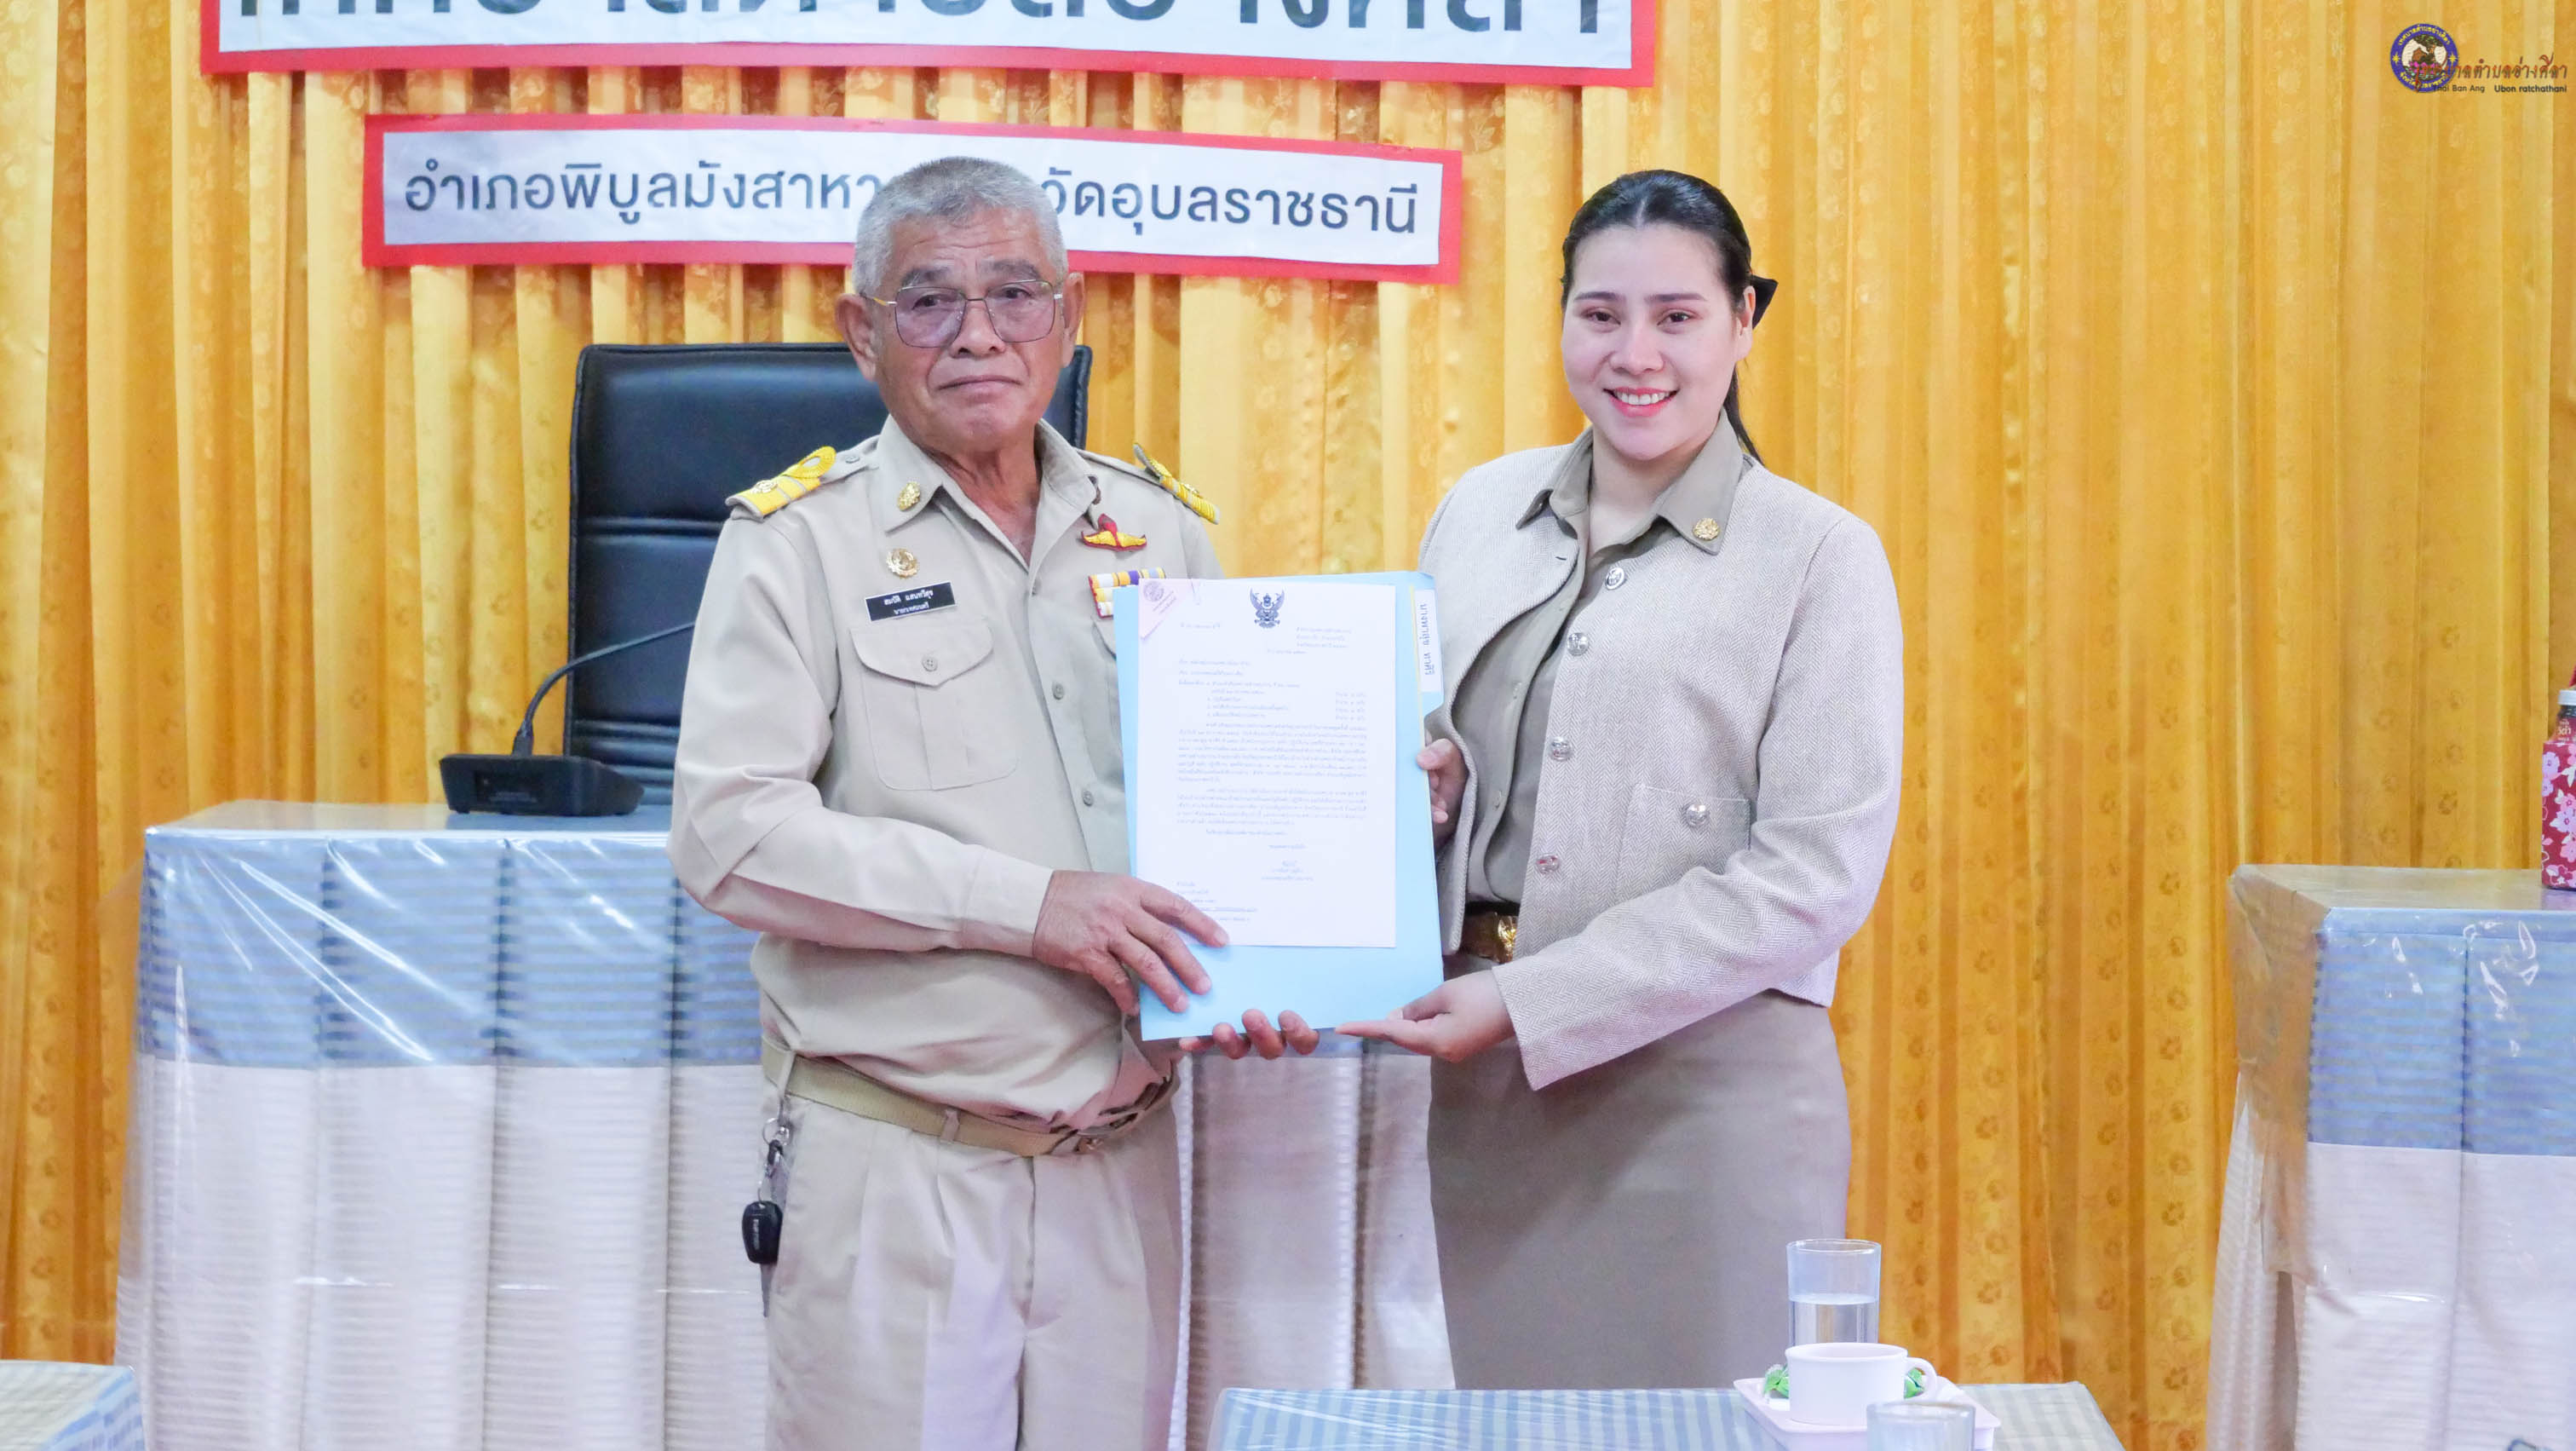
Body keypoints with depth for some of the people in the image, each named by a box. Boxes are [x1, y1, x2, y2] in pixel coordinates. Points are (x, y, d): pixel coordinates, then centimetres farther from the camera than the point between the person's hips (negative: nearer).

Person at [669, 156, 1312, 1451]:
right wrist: (1023, 903, -18)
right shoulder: (800, 540, -3)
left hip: (1121, 1163, 4)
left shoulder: (1156, 530, 11)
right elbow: (731, 833, -13)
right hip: (894, 1164, -4)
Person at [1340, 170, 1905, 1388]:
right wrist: (1424, 779, -6)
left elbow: (1815, 875, -10)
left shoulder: (1821, 557, -4)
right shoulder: (1479, 513, 10)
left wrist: (1528, 1002, -14)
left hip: (1709, 1083, -4)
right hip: (1477, 1083, 4)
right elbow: (1411, 750, 20)